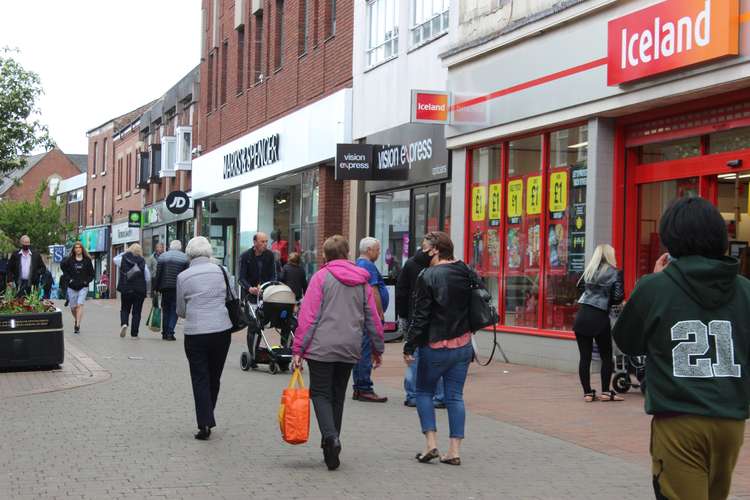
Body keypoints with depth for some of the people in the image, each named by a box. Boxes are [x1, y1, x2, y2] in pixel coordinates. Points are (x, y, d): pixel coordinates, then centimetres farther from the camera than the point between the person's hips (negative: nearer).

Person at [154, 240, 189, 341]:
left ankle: (164, 332, 15)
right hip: (178, 288, -2)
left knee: (165, 310, 13)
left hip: (165, 287, 2)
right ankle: (170, 333, -7)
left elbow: (158, 274, 2)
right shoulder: (184, 258, 1)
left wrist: (156, 287, 6)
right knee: (174, 311, 3)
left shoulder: (162, 256, 6)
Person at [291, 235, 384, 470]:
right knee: (338, 395, 15)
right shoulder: (362, 281, 9)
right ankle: (331, 445, 18)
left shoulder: (321, 277, -3)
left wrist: (298, 348, -7)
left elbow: (308, 316, -8)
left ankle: (331, 437, -20)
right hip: (350, 349, 4)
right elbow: (373, 318, 12)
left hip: (322, 347, -4)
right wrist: (377, 348, 21)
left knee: (321, 393, 2)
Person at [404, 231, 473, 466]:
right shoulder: (467, 273, 5)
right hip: (463, 345, 5)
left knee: (424, 392, 11)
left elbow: (420, 316, -14)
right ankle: (455, 450, 6)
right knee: (455, 396, 8)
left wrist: (409, 347, -8)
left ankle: (431, 443, 0)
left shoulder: (428, 276, -14)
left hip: (436, 345, -5)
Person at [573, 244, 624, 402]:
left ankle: (587, 393, 7)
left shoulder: (588, 271, 10)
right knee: (606, 356, 10)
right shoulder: (614, 273, 0)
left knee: (584, 356, 5)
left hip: (582, 316, 4)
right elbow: (618, 298, -4)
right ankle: (605, 392, 9)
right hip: (600, 318, -3)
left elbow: (580, 286, 17)